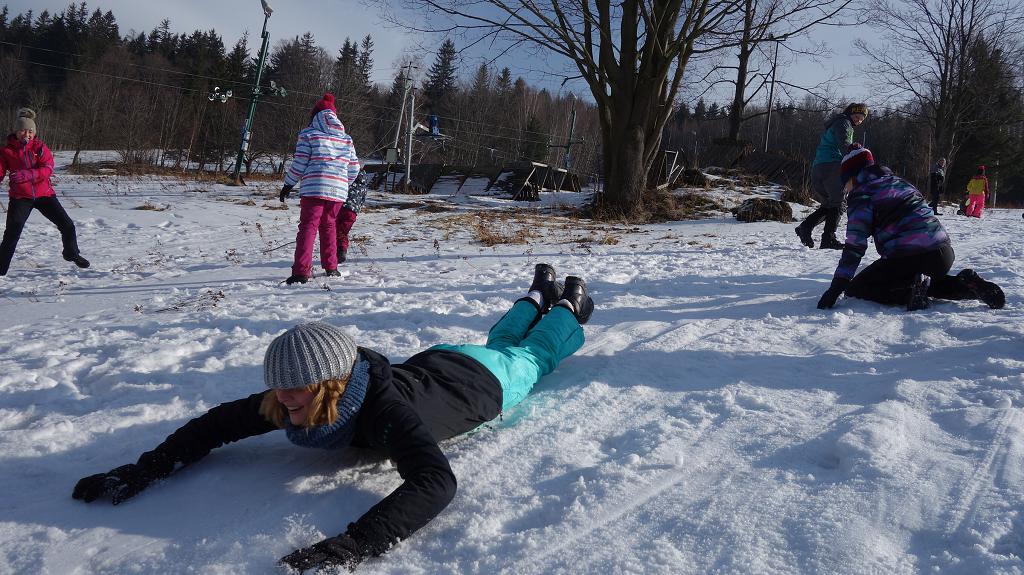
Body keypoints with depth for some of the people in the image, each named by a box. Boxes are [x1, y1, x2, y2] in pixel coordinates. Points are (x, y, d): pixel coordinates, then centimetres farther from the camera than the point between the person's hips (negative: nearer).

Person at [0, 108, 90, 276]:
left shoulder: (39, 147, 0)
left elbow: (48, 169, -14)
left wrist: (27, 175, -30)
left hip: (44, 194, 1)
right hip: (20, 197, -1)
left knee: (67, 225, 1)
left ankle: (71, 253, 28)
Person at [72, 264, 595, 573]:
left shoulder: (383, 409, -52)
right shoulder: (290, 402, -33)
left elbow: (435, 481, -66)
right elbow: (221, 421, -24)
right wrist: (143, 469, -36)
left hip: (481, 380, -5)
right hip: (426, 365, 5)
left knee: (530, 356, 29)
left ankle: (570, 305, 57)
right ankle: (539, 293, 64)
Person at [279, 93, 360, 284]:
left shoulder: (308, 134, 2)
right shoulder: (346, 138, 15)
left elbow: (299, 164, -2)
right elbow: (354, 168, 15)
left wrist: (288, 184, 10)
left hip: (313, 188, -4)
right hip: (338, 190, 4)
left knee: (308, 227, -5)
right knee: (329, 225, 20)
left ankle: (302, 270, -15)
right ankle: (331, 267, 23)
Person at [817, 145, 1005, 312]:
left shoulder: (861, 194, -1)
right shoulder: (898, 181, 24)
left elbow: (855, 245, -10)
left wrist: (836, 287, -10)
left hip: (909, 256, -8)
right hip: (945, 252, 8)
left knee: (855, 288, 8)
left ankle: (911, 291, -15)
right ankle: (963, 284, 10)